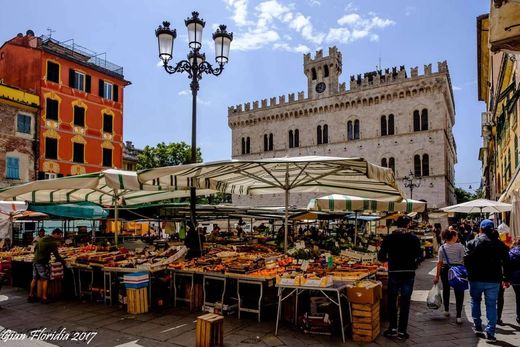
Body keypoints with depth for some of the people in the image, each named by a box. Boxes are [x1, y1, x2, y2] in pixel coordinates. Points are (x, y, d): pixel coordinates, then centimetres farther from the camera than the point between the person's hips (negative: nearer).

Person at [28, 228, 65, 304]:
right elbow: (56, 255, -14)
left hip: (35, 261, 9)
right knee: (45, 279, -2)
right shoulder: (52, 242, -13)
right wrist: (63, 262, -4)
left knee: (35, 278, 16)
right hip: (42, 262, -9)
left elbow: (35, 248, 23)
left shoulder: (43, 238, 14)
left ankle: (31, 295, 22)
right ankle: (44, 297, -2)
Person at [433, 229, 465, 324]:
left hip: (445, 270, 2)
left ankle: (446, 310, 34)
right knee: (458, 292, 2)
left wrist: (437, 276, 2)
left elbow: (440, 263, -2)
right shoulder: (460, 246, -6)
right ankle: (458, 316, -4)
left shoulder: (442, 248, -1)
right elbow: (463, 259, -5)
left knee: (446, 290, 19)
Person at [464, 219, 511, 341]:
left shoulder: (473, 243, -7)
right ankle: (490, 332, 4)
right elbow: (506, 262, 2)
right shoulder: (499, 244, 0)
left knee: (475, 301, 19)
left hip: (476, 278, -1)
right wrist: (506, 278, 11)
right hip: (493, 280, 1)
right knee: (491, 305, 8)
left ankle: (478, 327, 18)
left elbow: (466, 260, -9)